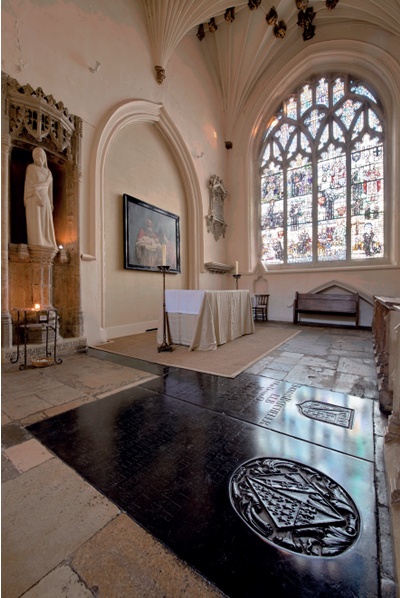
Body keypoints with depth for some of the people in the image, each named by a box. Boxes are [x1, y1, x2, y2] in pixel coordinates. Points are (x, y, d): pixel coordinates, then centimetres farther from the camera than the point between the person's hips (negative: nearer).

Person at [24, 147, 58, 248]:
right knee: (36, 224, -11)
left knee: (47, 224, 1)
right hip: (34, 200, -5)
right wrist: (38, 198, -18)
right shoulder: (31, 167, 3)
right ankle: (37, 247, -14)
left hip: (45, 200, 5)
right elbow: (30, 185, -5)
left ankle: (48, 246, 1)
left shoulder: (48, 172, 19)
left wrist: (51, 203, 8)